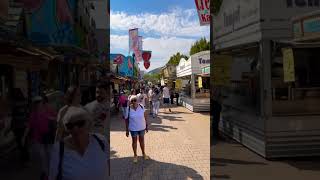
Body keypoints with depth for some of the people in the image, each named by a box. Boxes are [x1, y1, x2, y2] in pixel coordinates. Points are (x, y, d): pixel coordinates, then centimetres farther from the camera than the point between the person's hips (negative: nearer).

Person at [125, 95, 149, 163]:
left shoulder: (141, 107, -10)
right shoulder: (128, 109, -14)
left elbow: (145, 116, 0)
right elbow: (126, 120, -7)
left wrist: (146, 125, 3)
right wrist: (127, 130, -5)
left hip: (142, 127, 2)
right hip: (133, 128, -1)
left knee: (142, 140, 16)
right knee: (134, 141, 12)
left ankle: (143, 153, 36)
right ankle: (135, 155, 29)